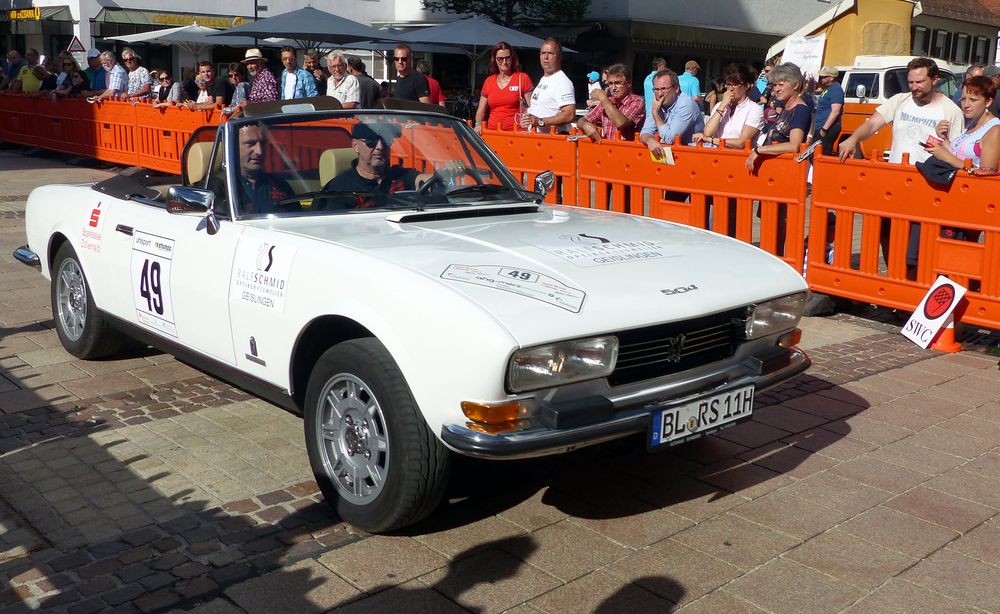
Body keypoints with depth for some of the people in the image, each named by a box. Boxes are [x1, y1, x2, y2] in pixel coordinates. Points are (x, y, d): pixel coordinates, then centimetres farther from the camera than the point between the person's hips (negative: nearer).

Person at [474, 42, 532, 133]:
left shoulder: (522, 78, 5)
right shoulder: (489, 81, 16)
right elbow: (481, 110, 20)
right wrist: (478, 124, 1)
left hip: (515, 132, -3)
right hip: (492, 132, 3)